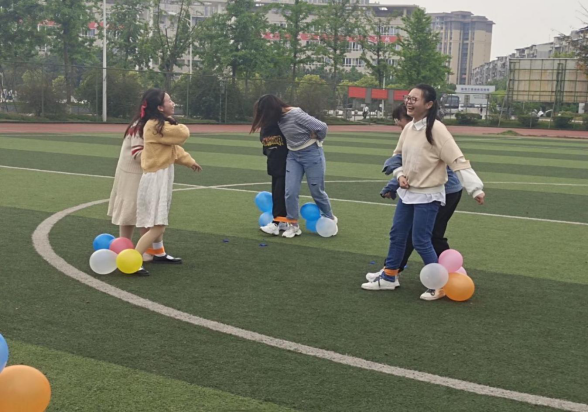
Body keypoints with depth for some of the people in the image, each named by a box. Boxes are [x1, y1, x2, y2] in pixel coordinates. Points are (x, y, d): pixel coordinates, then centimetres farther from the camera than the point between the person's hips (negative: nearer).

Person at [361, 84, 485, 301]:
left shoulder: (436, 129, -20)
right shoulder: (408, 128, 3)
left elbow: (457, 160, -22)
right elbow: (398, 154, 19)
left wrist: (475, 188, -27)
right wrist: (400, 174, 0)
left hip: (428, 195, -8)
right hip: (407, 193, 8)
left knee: (421, 241, -5)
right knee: (397, 235, 15)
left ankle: (440, 284, 12)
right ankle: (389, 277, 31)